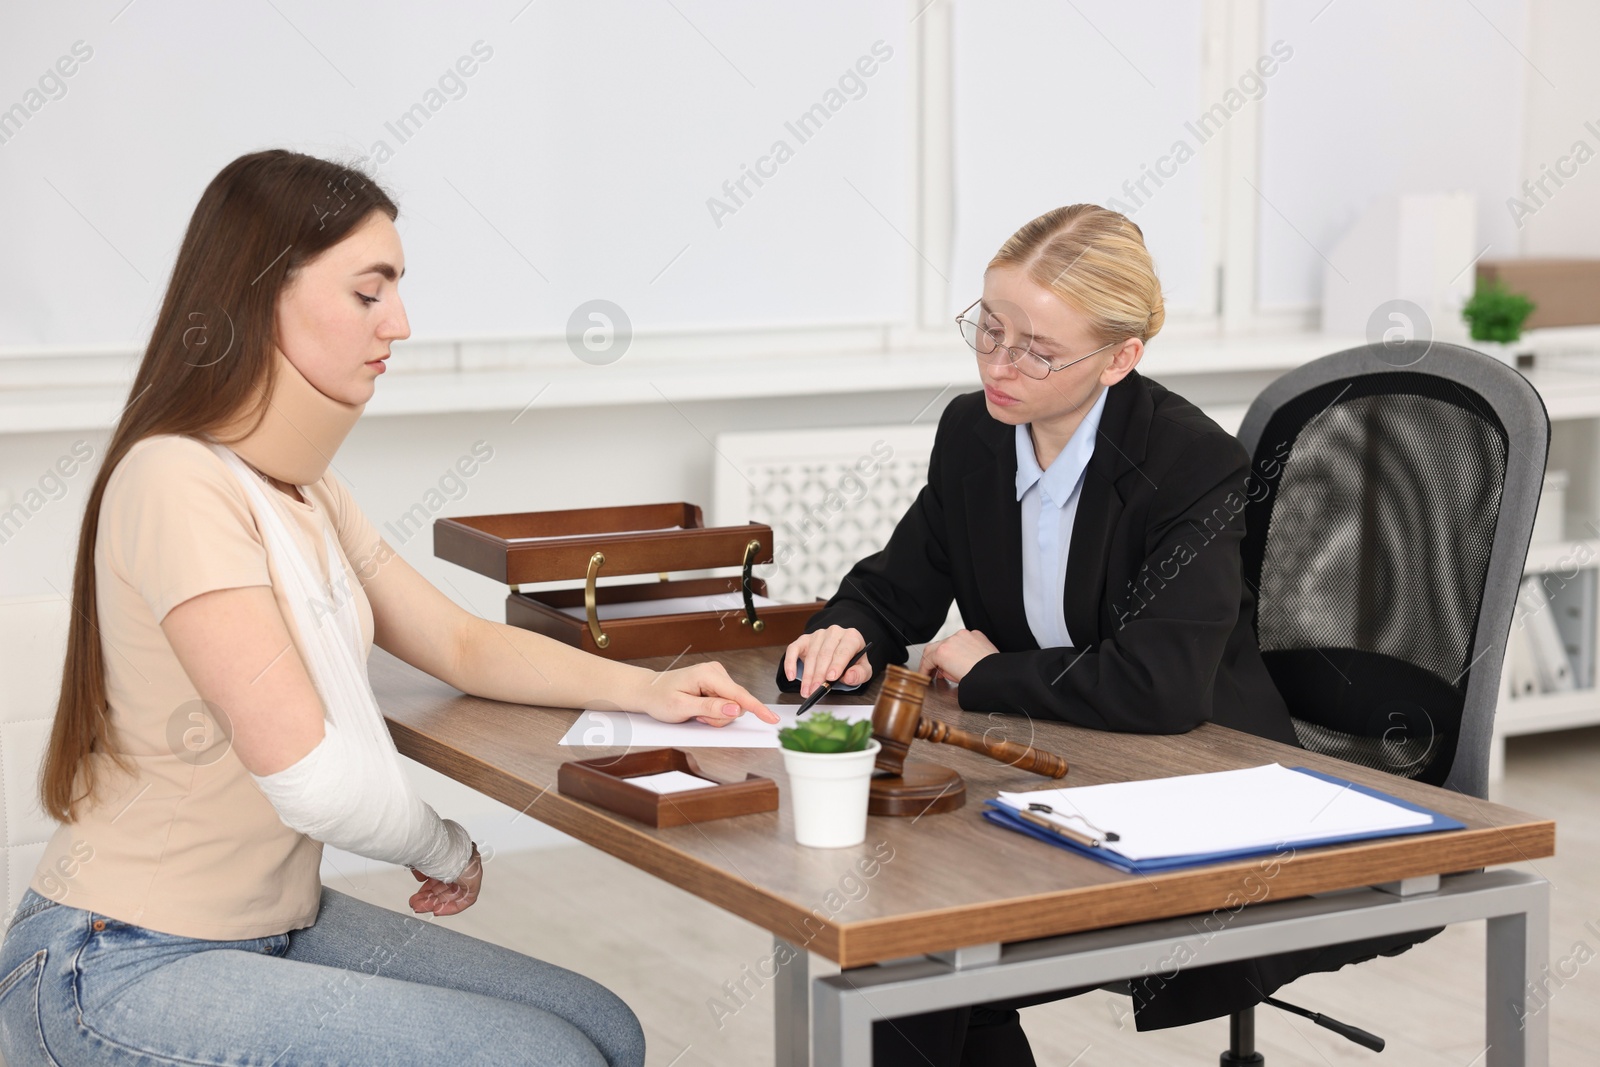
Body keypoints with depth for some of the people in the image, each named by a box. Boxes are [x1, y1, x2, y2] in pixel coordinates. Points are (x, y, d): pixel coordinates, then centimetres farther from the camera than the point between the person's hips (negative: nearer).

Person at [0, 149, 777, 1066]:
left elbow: (463, 644, 18)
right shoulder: (179, 483, -21)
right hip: (120, 972, -9)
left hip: (275, 925, 9)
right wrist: (446, 850, -7)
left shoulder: (305, 491, 10)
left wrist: (644, 689, 2)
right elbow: (311, 773, -26)